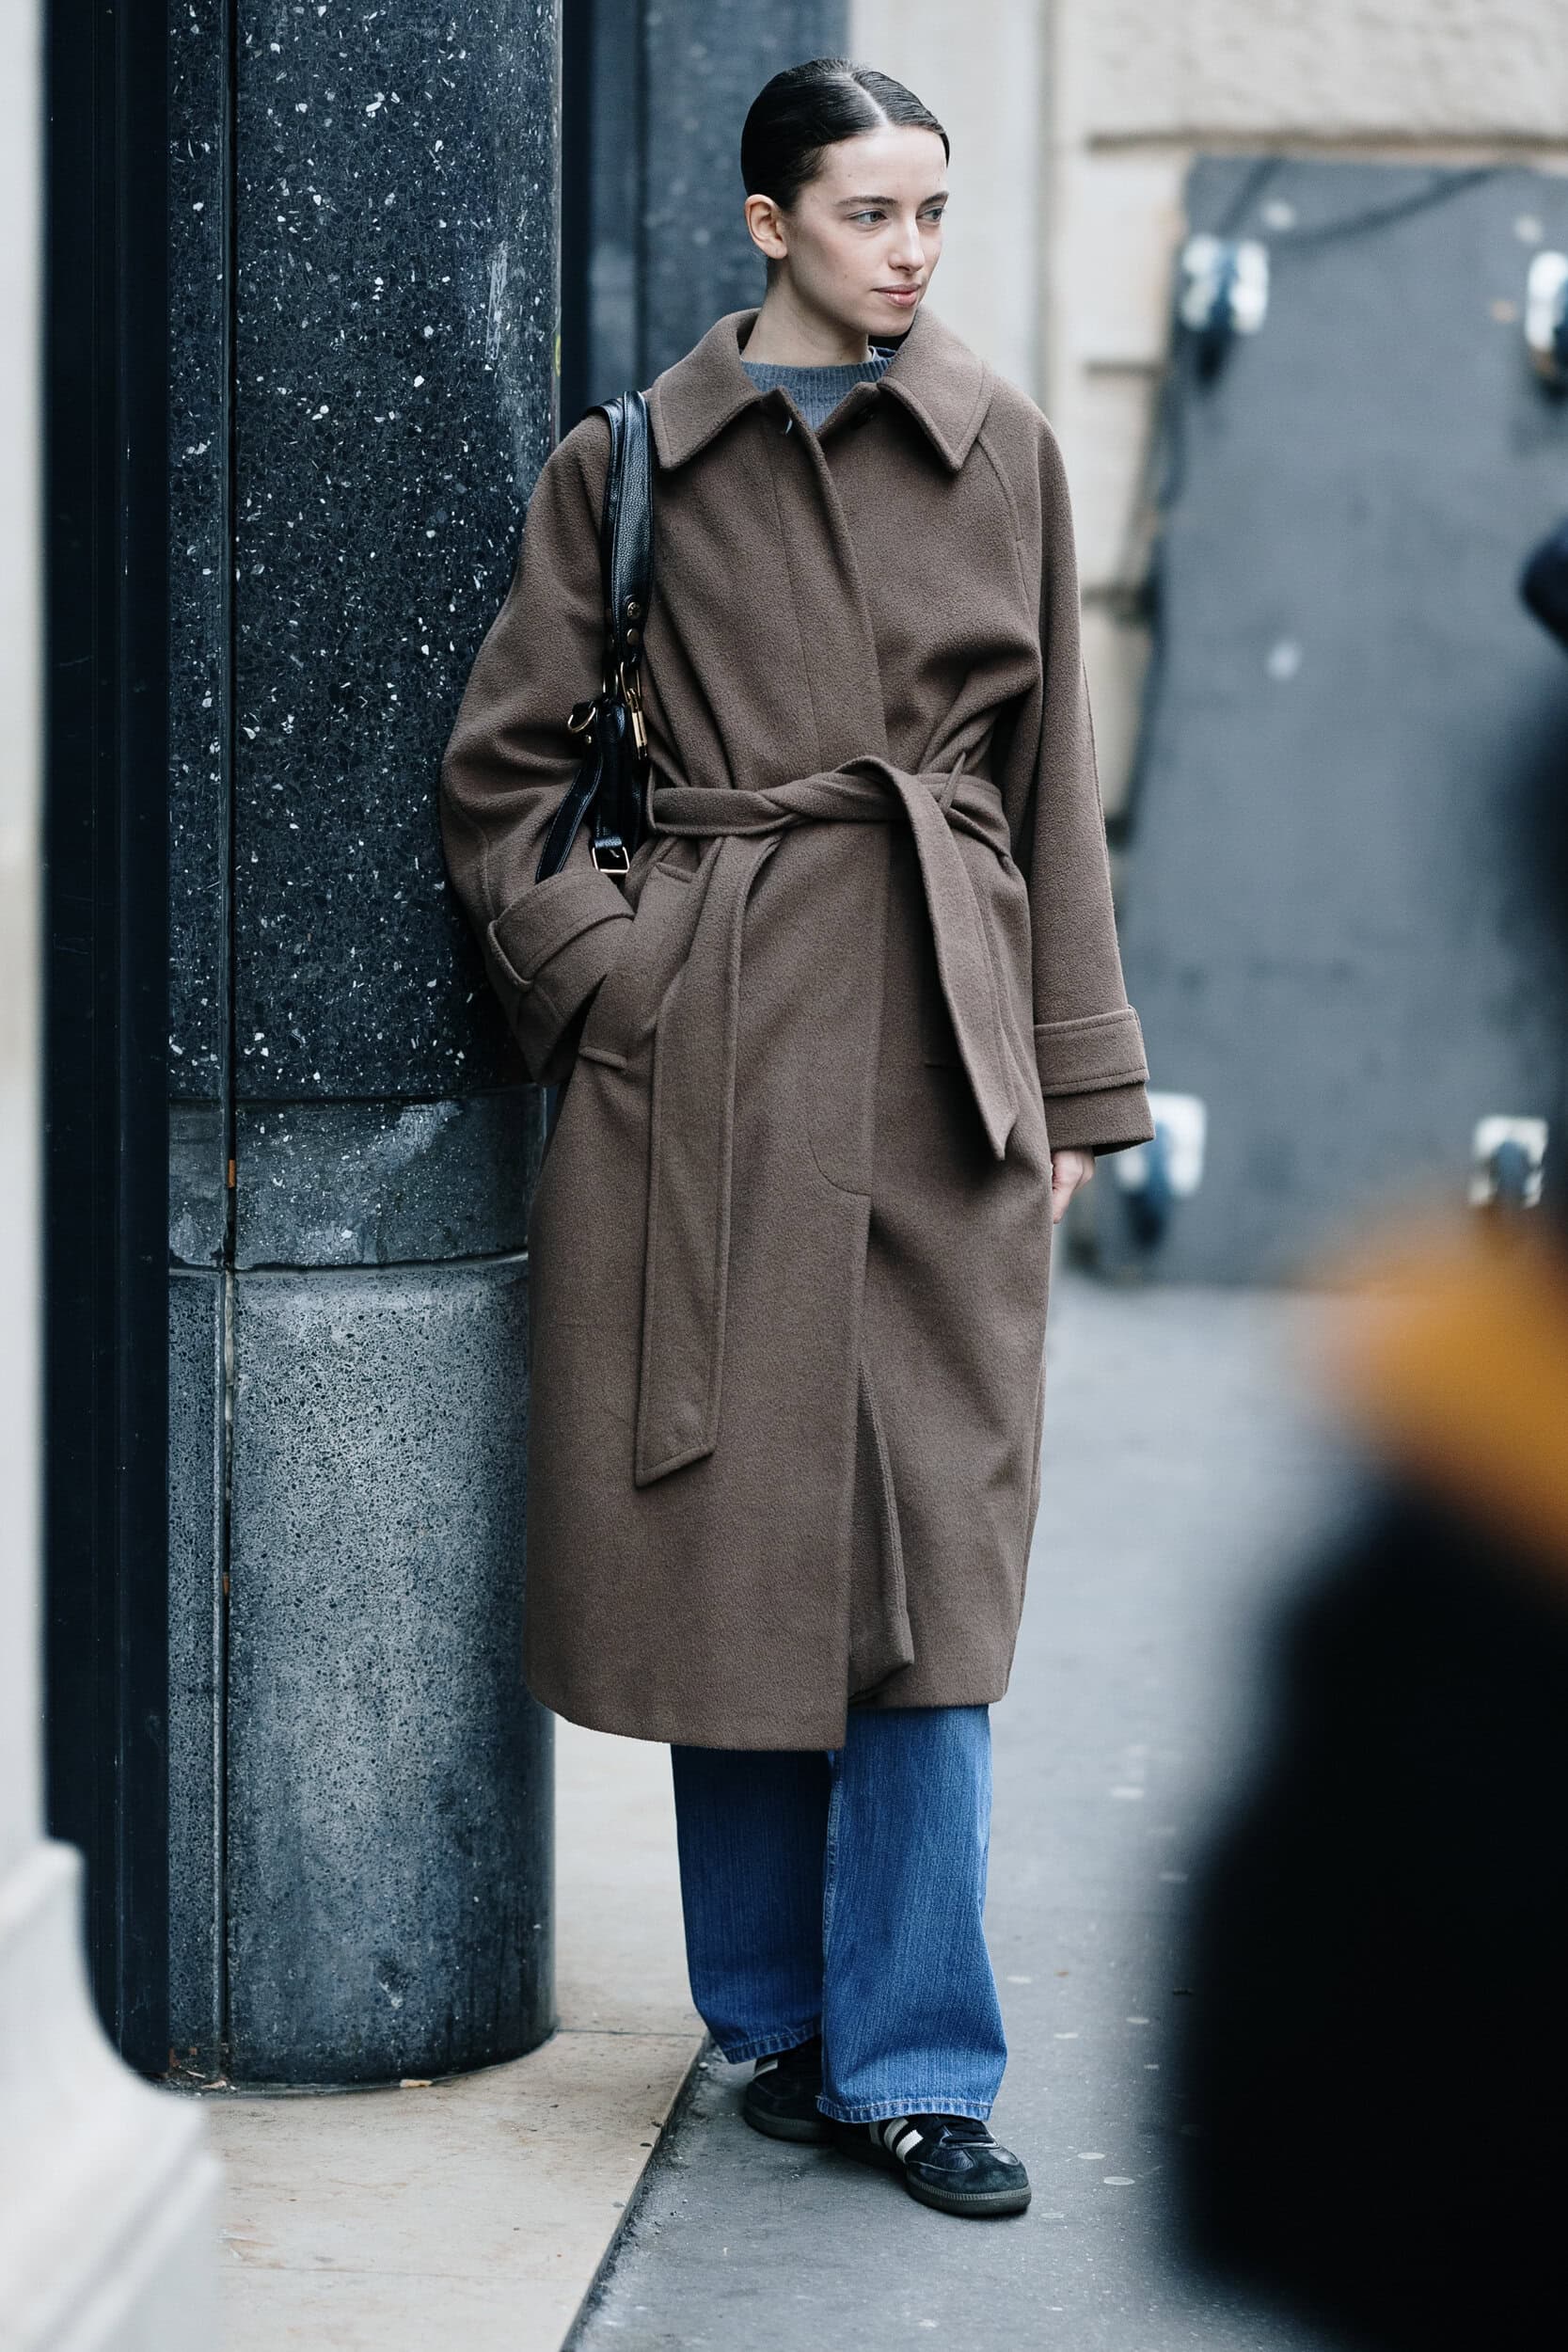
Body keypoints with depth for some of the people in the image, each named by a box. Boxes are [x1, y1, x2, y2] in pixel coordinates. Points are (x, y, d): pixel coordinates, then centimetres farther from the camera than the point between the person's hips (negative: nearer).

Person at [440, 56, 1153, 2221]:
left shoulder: (1002, 451, 8)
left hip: (939, 1048, 1)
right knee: (728, 1535, 4)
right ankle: (777, 2021, 18)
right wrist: (590, 972, -4)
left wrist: (1075, 1076, 8)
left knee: (930, 1556, -3)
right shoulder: (631, 462, 3)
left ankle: (910, 2064, 2)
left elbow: (1052, 783, 11)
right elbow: (500, 776, 8)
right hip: (707, 1054, -1)